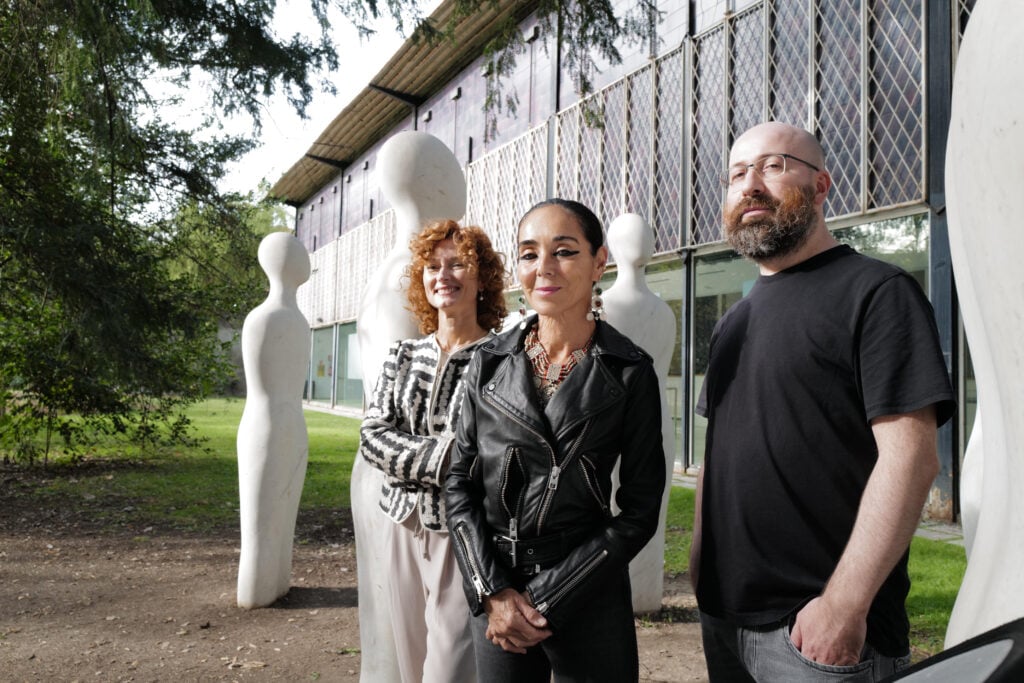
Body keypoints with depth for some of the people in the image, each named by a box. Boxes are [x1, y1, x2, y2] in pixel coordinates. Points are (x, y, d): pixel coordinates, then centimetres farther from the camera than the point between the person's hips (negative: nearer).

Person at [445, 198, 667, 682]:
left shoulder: (630, 373, -7)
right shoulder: (491, 362, 0)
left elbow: (639, 510, -7)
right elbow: (459, 481, 2)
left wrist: (548, 598, -11)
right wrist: (492, 592, -8)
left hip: (588, 594, -2)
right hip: (494, 593, 3)